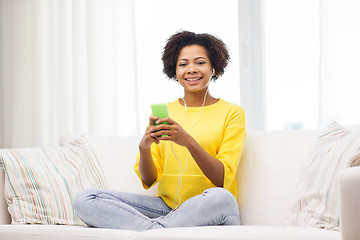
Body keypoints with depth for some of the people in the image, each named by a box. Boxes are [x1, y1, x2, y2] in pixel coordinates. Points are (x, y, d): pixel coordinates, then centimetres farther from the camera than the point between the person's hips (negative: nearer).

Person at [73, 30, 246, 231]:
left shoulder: (232, 113, 3)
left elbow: (224, 179, -9)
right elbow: (149, 180, 6)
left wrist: (189, 142, -24)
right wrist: (144, 146, -15)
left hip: (211, 213, -3)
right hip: (167, 206, 3)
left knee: (219, 198, -41)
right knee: (85, 199, -15)